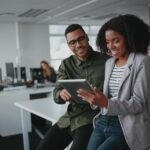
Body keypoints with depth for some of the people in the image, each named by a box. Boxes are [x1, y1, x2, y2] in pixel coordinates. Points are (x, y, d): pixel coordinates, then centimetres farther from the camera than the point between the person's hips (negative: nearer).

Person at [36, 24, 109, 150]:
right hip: (69, 118, 5)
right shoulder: (66, 65, 6)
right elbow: (56, 94, 1)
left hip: (92, 118, -5)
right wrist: (62, 94, -24)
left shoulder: (106, 61, -8)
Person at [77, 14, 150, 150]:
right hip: (102, 123, 6)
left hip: (125, 128, -5)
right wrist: (98, 100, -4)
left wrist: (106, 103, -25)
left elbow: (138, 104, -13)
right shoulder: (109, 63, 14)